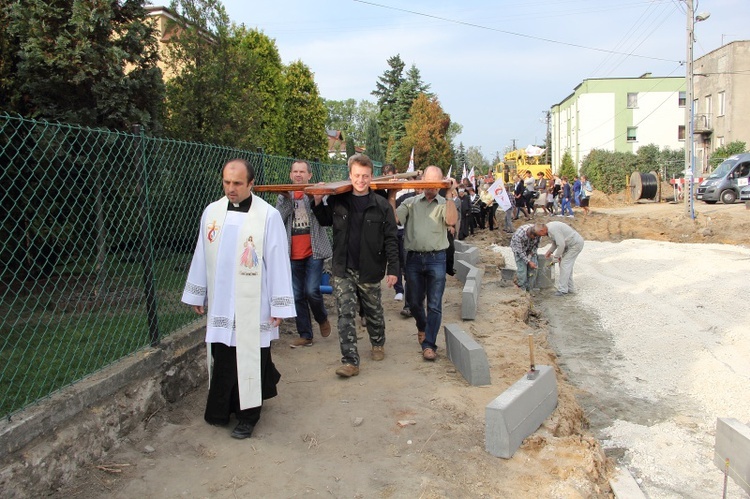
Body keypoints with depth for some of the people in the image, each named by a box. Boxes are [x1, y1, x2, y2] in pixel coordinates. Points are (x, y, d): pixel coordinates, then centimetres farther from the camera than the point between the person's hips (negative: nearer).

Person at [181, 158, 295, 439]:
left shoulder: (268, 216, -10)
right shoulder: (211, 212, 4)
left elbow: (278, 262, -9)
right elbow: (201, 255, 12)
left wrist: (279, 306, -8)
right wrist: (196, 294, 16)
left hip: (252, 306, -4)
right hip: (219, 305, 4)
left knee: (249, 360, 5)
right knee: (222, 360, 11)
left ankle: (248, 416, 21)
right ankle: (222, 411, 29)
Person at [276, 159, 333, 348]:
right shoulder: (283, 196, 10)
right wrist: (287, 199, -13)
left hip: (313, 251, -3)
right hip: (293, 254, 4)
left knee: (312, 291, -12)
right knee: (297, 296, 7)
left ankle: (322, 319, 19)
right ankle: (305, 335, 19)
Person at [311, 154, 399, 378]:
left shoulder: (381, 205, -6)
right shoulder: (337, 201, 1)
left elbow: (391, 239, -5)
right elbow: (325, 221, 18)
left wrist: (393, 269, -9)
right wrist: (318, 202, 0)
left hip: (370, 270, -1)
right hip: (343, 269, 1)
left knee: (373, 311, 16)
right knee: (346, 314, -4)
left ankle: (378, 344, 42)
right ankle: (350, 361, 0)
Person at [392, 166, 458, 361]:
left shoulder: (445, 204, 5)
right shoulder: (411, 203, 9)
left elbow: (451, 220, -15)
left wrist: (450, 196, -17)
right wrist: (392, 197, -9)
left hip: (436, 258, -2)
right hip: (414, 258, 2)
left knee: (434, 304, -2)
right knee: (414, 301, 15)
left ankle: (429, 344, 6)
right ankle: (422, 327, 44)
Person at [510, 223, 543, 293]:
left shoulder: (537, 232, -27)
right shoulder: (519, 234, -40)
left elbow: (537, 243, -6)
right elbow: (520, 251, -30)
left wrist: (532, 252, -16)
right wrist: (528, 262, -29)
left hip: (530, 249, 4)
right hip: (518, 248, -4)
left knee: (533, 267, -7)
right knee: (522, 268, -16)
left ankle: (530, 289, 1)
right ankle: (523, 289, -4)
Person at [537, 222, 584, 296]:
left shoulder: (553, 229, -26)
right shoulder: (549, 227, 6)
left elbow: (561, 244, -26)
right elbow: (556, 242, 19)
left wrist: (556, 256, -12)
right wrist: (550, 251, 11)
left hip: (576, 244, -10)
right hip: (571, 243, 10)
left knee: (565, 265, -9)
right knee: (567, 265, 13)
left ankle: (562, 289, -4)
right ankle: (569, 288, 20)